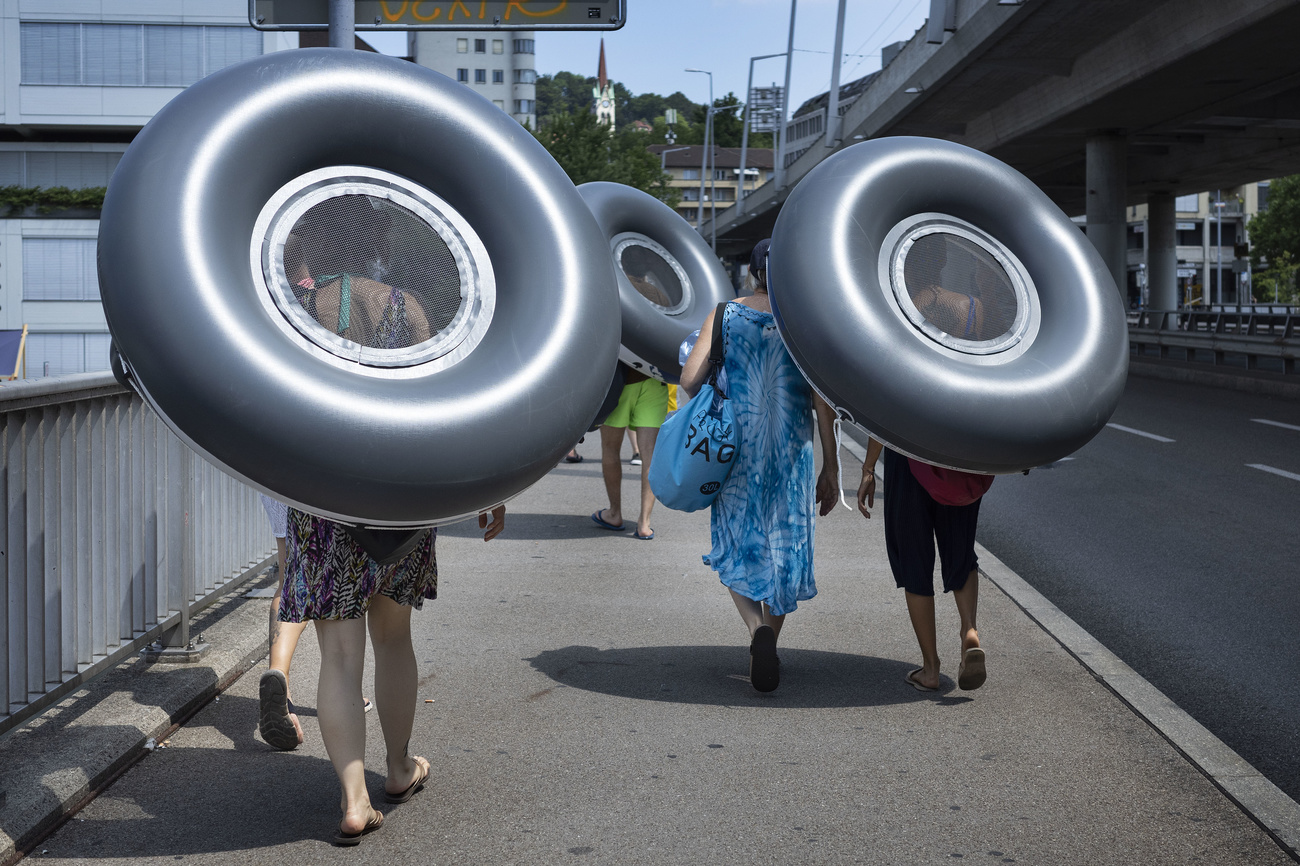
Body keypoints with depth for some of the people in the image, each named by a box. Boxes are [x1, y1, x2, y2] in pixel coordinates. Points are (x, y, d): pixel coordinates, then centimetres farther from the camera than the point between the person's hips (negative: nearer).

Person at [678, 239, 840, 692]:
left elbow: (690, 380, -8)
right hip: (791, 452, 0)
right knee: (783, 548, 13)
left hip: (736, 450, 0)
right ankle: (768, 647, 18)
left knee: (738, 550, 9)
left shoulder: (723, 316, 0)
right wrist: (830, 469, 2)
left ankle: (758, 628, -17)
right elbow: (823, 402, -4)